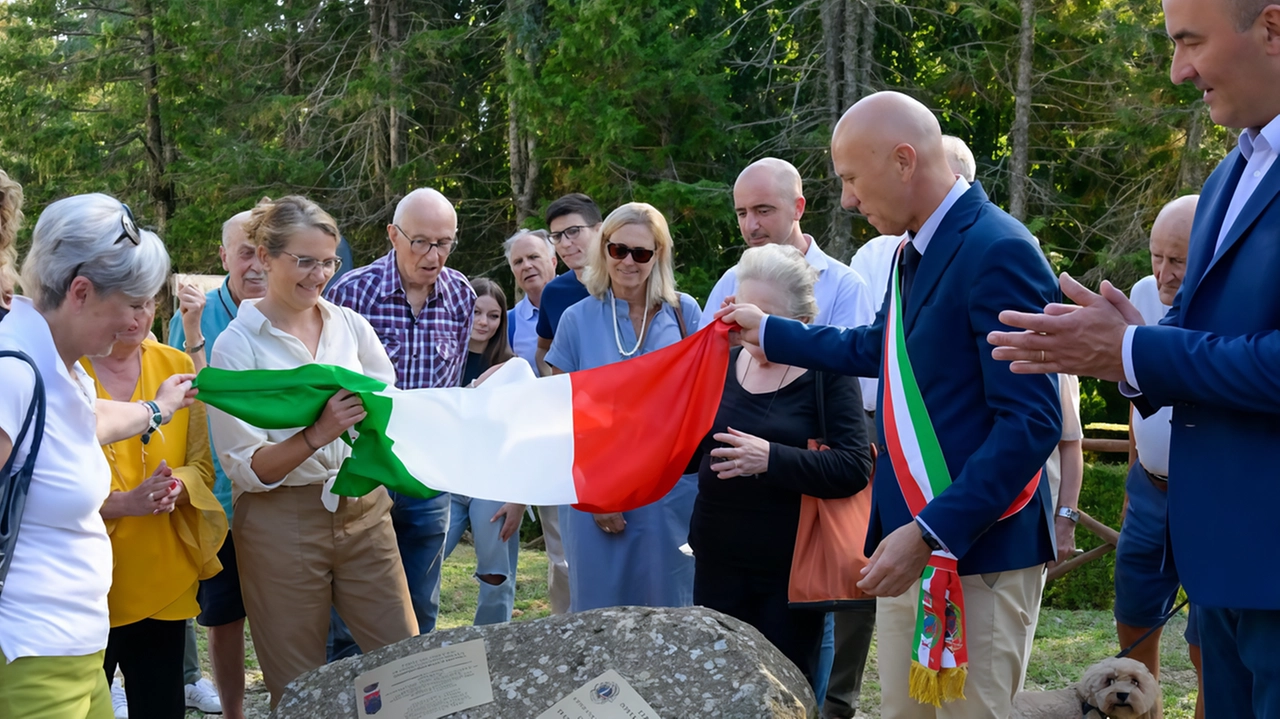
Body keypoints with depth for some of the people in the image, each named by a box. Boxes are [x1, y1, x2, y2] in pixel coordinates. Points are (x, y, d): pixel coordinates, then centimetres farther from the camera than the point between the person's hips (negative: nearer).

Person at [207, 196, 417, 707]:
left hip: (364, 510, 4)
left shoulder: (350, 325, 5)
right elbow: (246, 469, -10)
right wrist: (318, 435, -25)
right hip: (282, 524, -3)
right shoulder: (236, 346, -6)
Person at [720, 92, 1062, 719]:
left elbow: (1031, 422, -21)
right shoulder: (915, 250, 11)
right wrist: (769, 333, 35)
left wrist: (933, 533, -24)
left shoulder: (998, 253, -17)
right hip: (907, 542, 8)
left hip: (976, 548, -8)